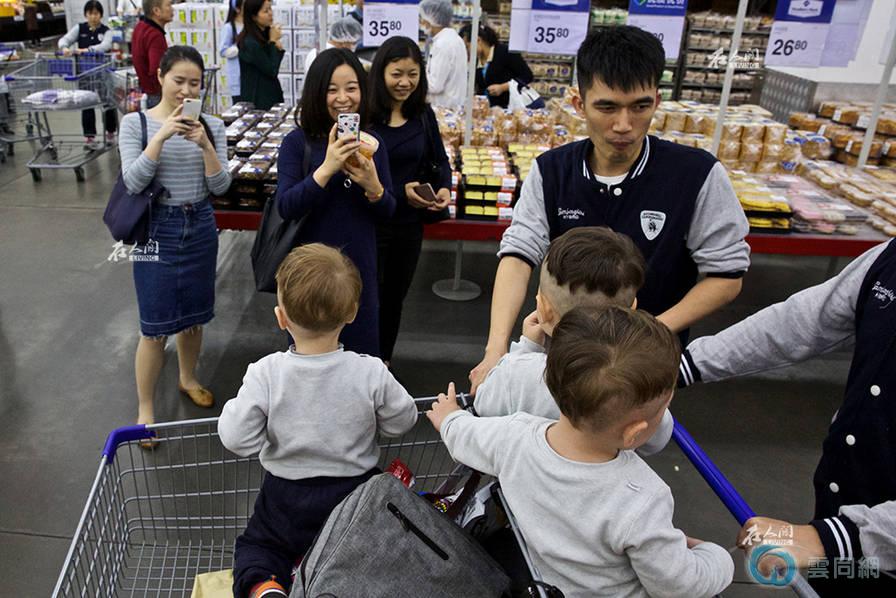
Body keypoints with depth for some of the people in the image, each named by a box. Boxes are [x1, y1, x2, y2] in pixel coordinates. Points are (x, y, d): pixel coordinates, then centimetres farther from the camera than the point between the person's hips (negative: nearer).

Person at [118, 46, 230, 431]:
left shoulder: (212, 126, 0)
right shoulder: (135, 123, -5)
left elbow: (220, 187, -5)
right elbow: (133, 182, -16)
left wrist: (205, 145, -20)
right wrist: (161, 135, -24)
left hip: (200, 228, 3)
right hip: (157, 230, -3)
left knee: (194, 316, 16)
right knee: (155, 326, -1)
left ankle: (188, 380, 41)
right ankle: (145, 410, 15)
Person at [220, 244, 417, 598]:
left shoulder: (265, 374, -23)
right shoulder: (371, 373, -21)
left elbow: (237, 441, -19)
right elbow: (401, 422, -6)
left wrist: (234, 408, 0)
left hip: (287, 498, -1)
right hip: (355, 491, 1)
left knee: (257, 543, 25)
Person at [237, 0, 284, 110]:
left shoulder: (264, 35, 8)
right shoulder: (250, 43, -19)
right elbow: (272, 70, -17)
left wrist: (278, 47, -4)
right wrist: (273, 42, -12)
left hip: (269, 97, 9)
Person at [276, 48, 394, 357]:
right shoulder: (297, 142, -9)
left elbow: (387, 212, 2)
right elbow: (286, 207, -17)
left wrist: (372, 186, -19)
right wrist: (327, 168, -28)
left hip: (359, 266, 3)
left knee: (360, 354, 16)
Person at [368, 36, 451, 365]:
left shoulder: (423, 115, 1)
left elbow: (440, 160, 11)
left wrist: (445, 188, -9)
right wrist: (399, 193, -24)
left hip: (410, 224, 5)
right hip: (369, 222, -5)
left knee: (395, 296, 20)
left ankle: (383, 361, 42)